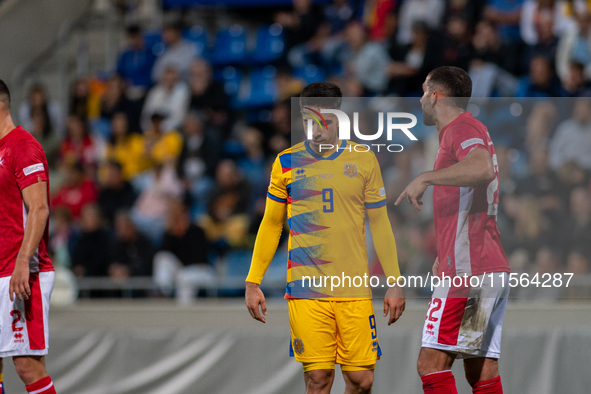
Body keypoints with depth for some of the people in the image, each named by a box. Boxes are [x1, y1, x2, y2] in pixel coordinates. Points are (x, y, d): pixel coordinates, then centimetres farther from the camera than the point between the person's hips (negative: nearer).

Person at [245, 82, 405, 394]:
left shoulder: (363, 160, 5)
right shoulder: (286, 162, 5)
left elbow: (379, 224, 10)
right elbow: (271, 225, 13)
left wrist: (394, 283, 6)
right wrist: (253, 282, 9)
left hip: (354, 291, 0)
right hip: (305, 290, 0)